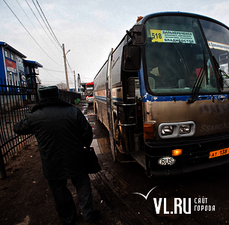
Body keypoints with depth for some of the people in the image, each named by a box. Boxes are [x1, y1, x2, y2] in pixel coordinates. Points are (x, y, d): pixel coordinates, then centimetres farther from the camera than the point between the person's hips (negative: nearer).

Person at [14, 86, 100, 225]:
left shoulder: (34, 117, -10)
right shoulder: (74, 111, -12)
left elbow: (18, 129, 10)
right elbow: (87, 132, -9)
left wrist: (25, 121, 30)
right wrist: (85, 145, 10)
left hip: (52, 165, 1)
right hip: (75, 161, 0)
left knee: (60, 192, 22)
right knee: (83, 186, 21)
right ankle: (88, 214, 36)